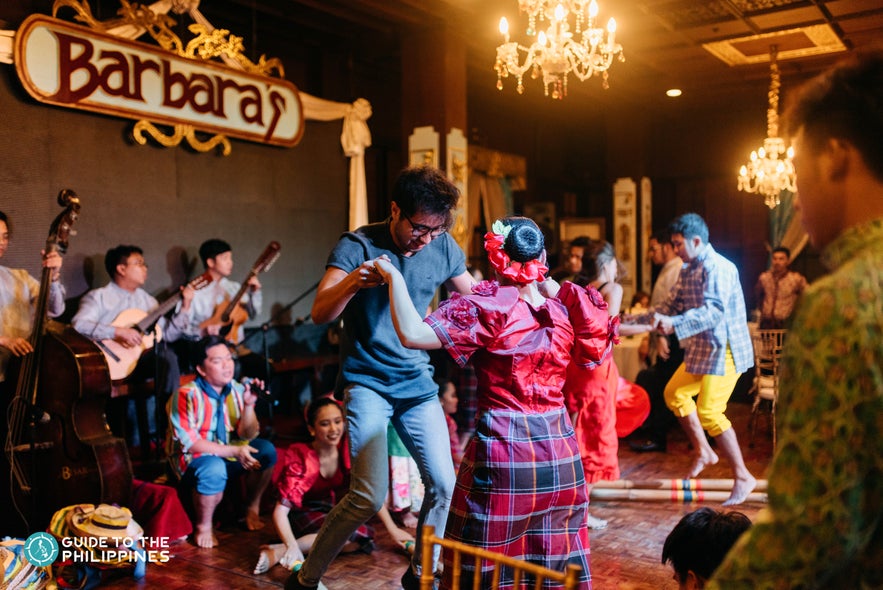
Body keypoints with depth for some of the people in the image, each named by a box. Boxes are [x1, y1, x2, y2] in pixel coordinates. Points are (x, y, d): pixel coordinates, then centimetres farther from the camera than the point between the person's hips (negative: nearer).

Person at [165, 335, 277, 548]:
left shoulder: (236, 390, -4)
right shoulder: (187, 395, -21)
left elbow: (247, 436, -4)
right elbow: (189, 443, -23)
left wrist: (249, 405, -21)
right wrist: (234, 451, -28)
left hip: (227, 453, 6)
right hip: (192, 459, -6)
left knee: (267, 451, -14)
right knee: (214, 469, -37)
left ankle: (252, 509, 8)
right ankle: (204, 527, -10)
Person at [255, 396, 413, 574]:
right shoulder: (300, 458, -22)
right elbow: (281, 511, -27)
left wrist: (392, 529, -13)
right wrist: (292, 547, -43)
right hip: (304, 515, -5)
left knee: (365, 534, -26)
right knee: (352, 531, -32)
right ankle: (280, 551, -31)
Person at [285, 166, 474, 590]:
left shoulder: (443, 246, -1)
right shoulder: (358, 246, -13)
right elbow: (320, 314, -21)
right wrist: (352, 282, -41)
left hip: (419, 383, 5)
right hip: (367, 383, -5)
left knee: (444, 484, 2)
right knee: (369, 496, -13)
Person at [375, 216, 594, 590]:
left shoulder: (487, 306, -13)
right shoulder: (565, 308, 0)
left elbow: (412, 334, -22)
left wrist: (394, 276, -8)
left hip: (503, 453, -5)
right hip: (560, 451, 5)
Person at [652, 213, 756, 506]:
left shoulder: (718, 268, -18)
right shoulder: (689, 270, 13)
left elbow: (713, 311, -30)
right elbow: (671, 305, 17)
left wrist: (674, 323, -39)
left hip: (723, 349, -10)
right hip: (701, 349, 10)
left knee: (709, 411, -14)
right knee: (674, 393, 13)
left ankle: (742, 476, -2)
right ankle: (703, 451, 24)